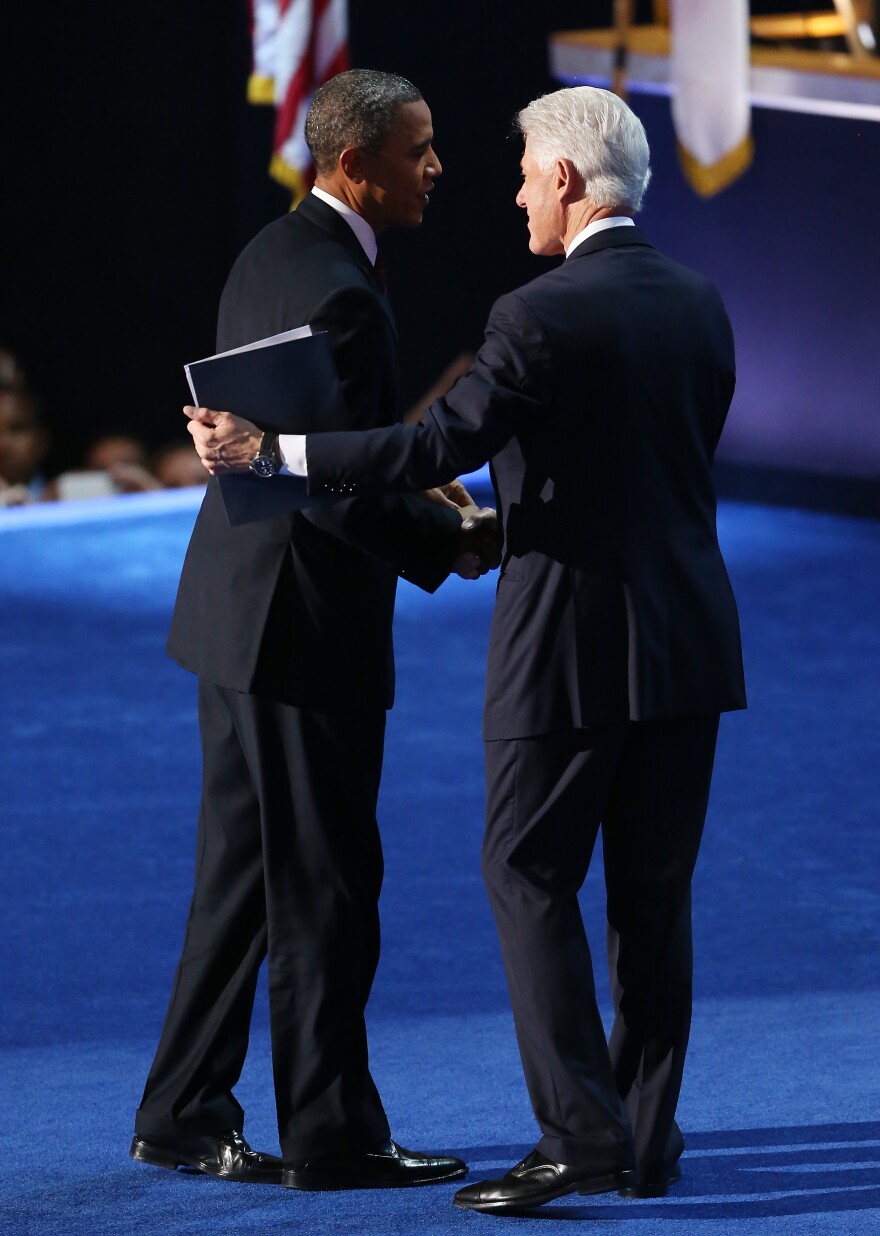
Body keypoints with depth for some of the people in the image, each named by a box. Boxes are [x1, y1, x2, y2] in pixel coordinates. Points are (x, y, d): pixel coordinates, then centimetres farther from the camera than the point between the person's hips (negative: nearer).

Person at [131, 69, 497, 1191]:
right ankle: (331, 1137, 7)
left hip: (238, 605, 10)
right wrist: (450, 541, -11)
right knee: (323, 888, 0)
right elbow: (340, 487, -24)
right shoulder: (339, 292, -21)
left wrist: (416, 504, 14)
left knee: (242, 878, 16)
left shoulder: (271, 255, 11)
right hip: (306, 628, -10)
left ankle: (182, 1117, 21)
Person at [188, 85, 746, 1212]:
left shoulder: (543, 316, -15)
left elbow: (436, 447, -18)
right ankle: (647, 1141, 14)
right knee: (653, 894, 11)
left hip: (571, 645, -7)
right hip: (688, 641, 7)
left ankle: (580, 1132, -6)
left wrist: (265, 450, -12)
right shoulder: (700, 308, 7)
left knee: (530, 879, 2)